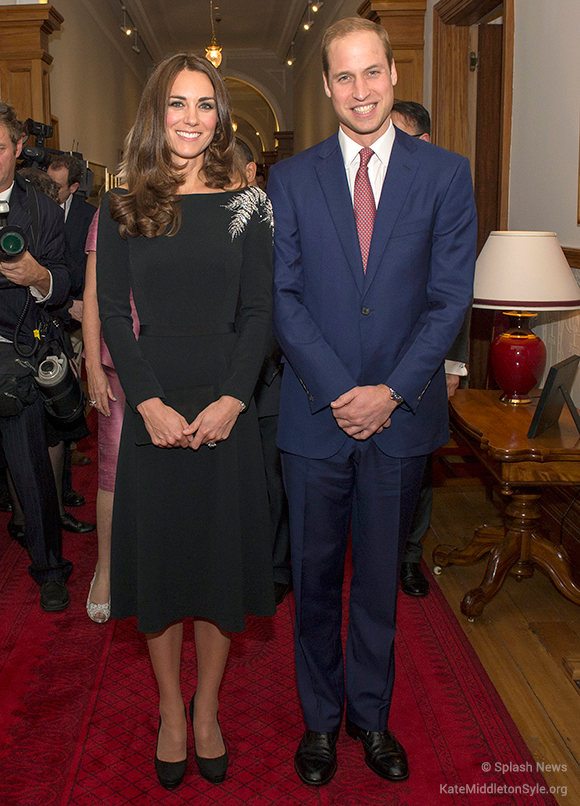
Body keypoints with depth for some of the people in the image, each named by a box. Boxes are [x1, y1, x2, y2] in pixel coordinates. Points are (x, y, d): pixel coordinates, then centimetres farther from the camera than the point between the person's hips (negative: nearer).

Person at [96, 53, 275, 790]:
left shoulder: (247, 206, 3)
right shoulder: (122, 208, 4)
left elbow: (258, 313, -1)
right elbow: (113, 315, -1)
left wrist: (229, 401, -13)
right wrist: (151, 404, -12)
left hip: (227, 407, 0)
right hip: (153, 410, 0)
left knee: (220, 555, 8)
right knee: (158, 556, 8)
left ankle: (207, 711, 28)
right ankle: (171, 712, 28)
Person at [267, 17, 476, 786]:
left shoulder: (445, 174, 2)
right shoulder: (291, 178, 4)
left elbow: (449, 298, -2)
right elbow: (283, 297, -2)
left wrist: (391, 392, -12)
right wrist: (339, 391, -12)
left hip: (401, 415, 0)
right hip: (315, 413, 0)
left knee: (381, 575, 14)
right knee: (315, 575, 11)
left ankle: (371, 712, 34)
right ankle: (320, 716, 31)